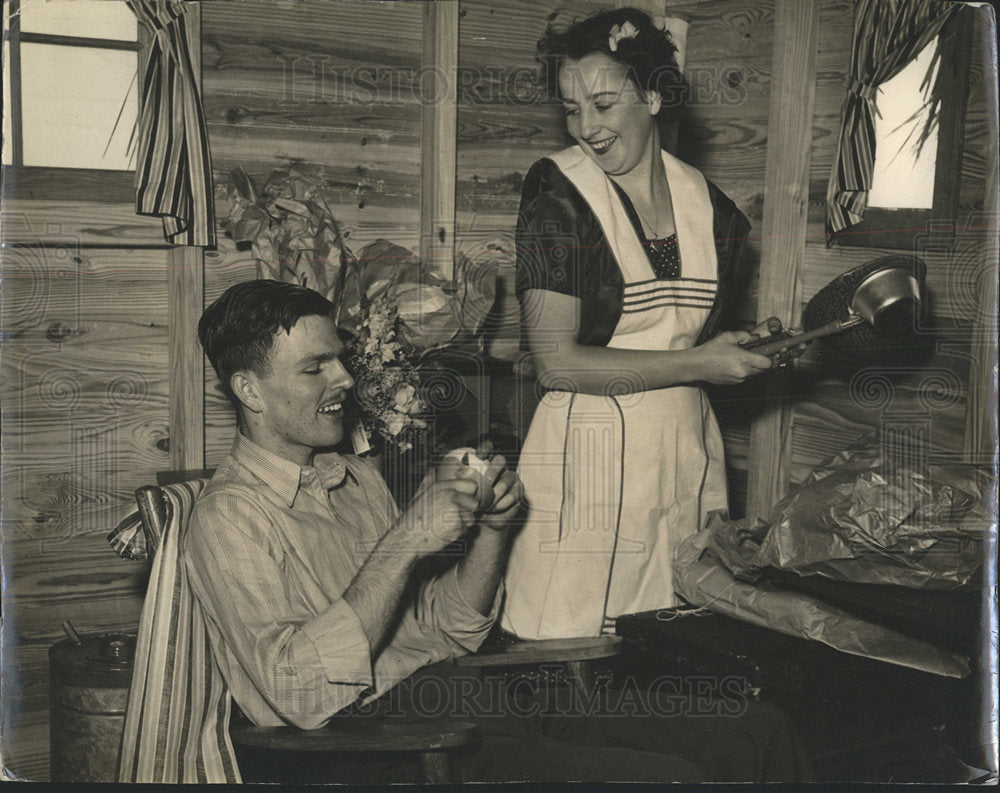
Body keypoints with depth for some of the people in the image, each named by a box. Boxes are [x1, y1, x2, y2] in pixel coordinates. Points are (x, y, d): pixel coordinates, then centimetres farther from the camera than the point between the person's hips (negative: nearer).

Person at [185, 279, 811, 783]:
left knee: (758, 735, -6)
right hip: (381, 751, -7)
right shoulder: (231, 517, -6)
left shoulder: (358, 479, 19)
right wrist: (404, 542, -19)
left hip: (474, 709, 8)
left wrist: (491, 528, 3)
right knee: (668, 776, -26)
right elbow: (298, 692, -19)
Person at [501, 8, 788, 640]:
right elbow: (556, 361, -15)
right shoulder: (557, 191, -8)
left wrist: (750, 346, 4)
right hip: (588, 452, -4)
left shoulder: (706, 202, 8)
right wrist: (697, 363, -13)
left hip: (688, 447, 5)